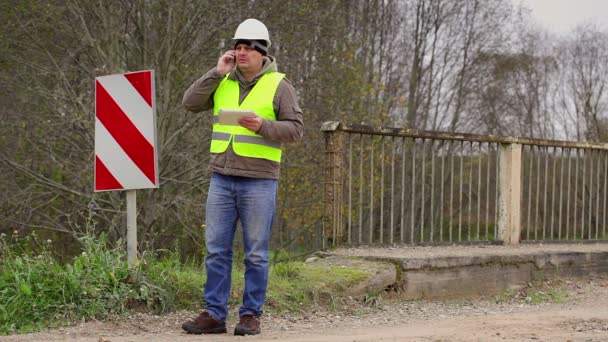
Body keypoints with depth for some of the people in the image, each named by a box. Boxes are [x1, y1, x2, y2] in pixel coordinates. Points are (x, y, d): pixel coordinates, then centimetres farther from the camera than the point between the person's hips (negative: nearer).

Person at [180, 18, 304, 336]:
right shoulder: (222, 82, 11)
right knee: (216, 250, 3)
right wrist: (217, 72, -6)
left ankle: (251, 316, 8)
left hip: (259, 181, -4)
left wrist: (262, 126, -22)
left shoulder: (279, 85, -2)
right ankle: (214, 315, 8)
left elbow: (295, 128, -6)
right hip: (221, 179, 4)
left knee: (256, 254, 1)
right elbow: (190, 103, -1)